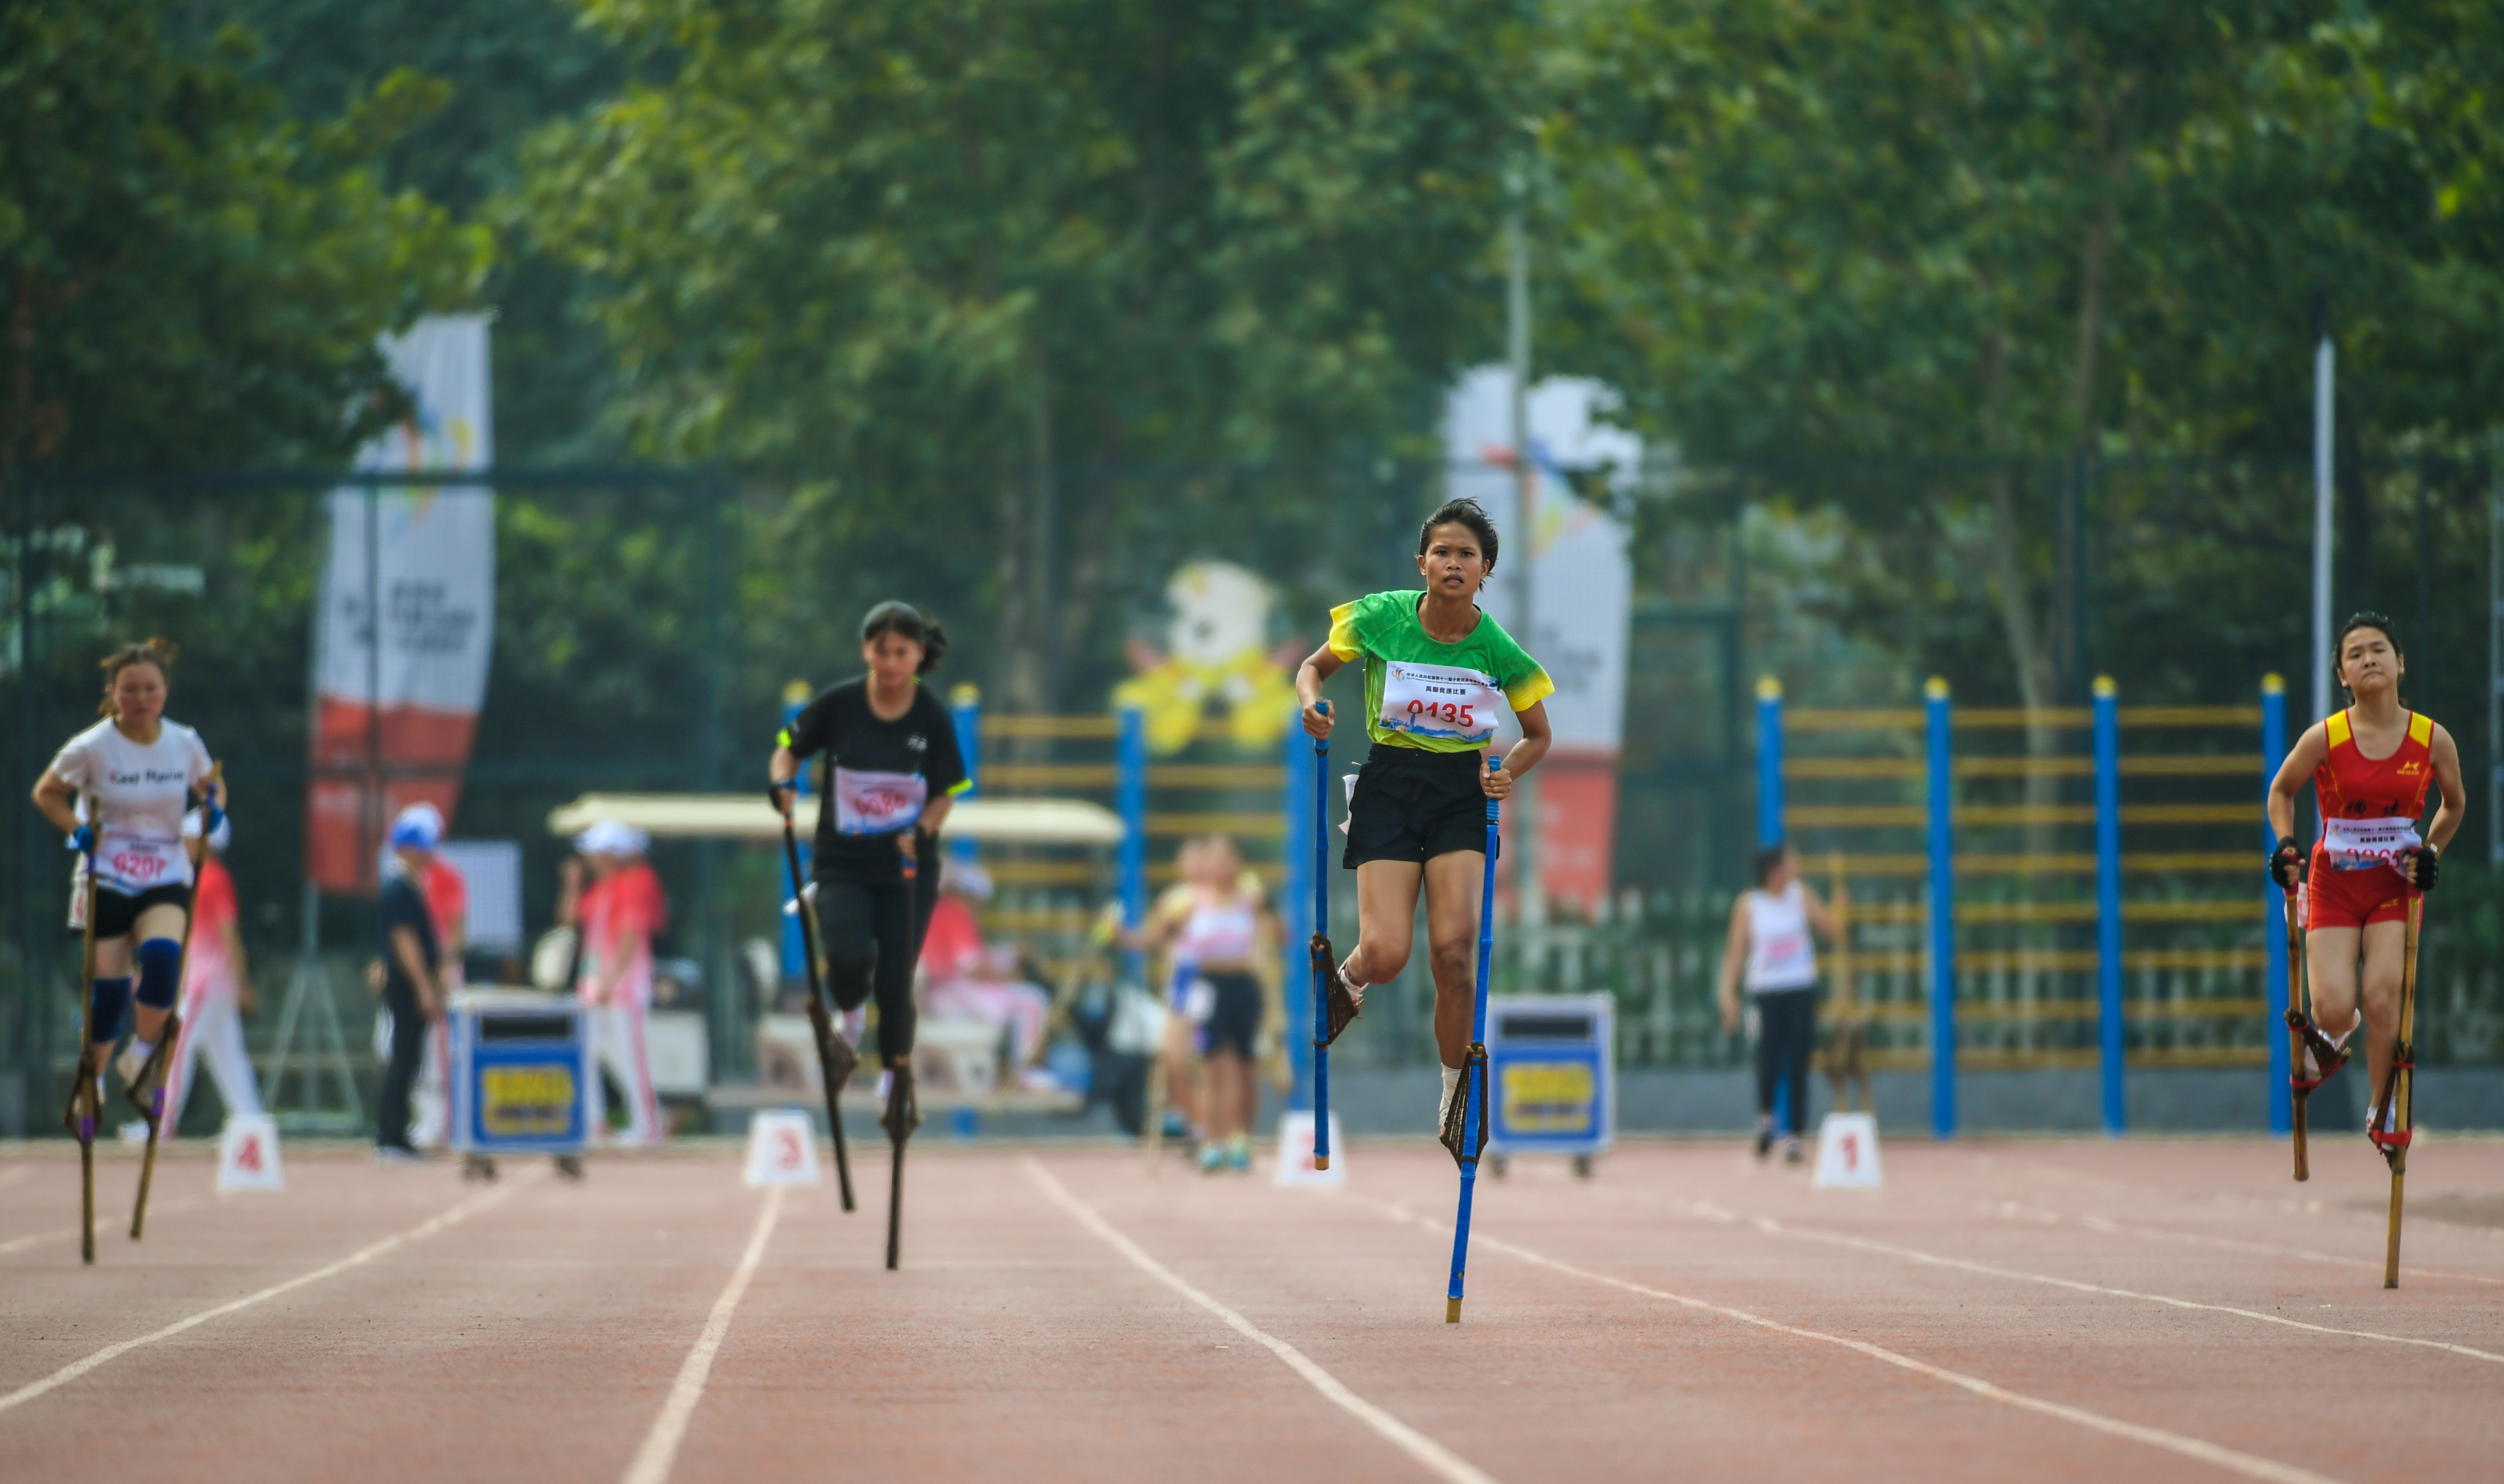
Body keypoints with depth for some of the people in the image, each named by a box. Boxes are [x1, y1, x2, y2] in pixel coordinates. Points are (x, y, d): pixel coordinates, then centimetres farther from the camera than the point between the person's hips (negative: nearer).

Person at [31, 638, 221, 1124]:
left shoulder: (185, 744, 0)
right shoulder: (92, 748, -8)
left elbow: (210, 784, 19)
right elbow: (46, 793, 4)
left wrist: (214, 805, -4)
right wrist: (77, 830, -12)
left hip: (166, 881, 1)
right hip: (106, 879, -1)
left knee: (162, 954, -27)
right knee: (107, 983, -5)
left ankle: (146, 1051, -5)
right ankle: (92, 1075, 19)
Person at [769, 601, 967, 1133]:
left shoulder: (932, 719, -5)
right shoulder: (839, 705, -6)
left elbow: (946, 794, 1)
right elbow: (789, 746, 7)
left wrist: (920, 832, -18)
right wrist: (782, 781, -15)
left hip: (906, 870, 0)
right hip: (841, 865, 0)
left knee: (895, 981, 0)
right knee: (851, 958, -24)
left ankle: (899, 1075, 27)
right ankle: (846, 1018, 12)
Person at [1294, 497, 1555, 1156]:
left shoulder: (1499, 650, -6)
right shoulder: (1380, 617, -9)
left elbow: (1538, 734, 9)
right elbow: (1316, 665, 9)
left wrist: (1506, 773, -10)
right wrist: (1312, 702, -13)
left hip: (1462, 793, 0)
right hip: (1389, 786, 0)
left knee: (1454, 952, -13)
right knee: (1386, 955, -13)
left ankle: (1456, 1095, 5)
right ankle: (1347, 982, 26)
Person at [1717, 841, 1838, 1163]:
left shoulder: (1800, 896, 4)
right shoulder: (1748, 905, 0)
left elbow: (1831, 929, -3)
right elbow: (1736, 951, 2)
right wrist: (1729, 994, -5)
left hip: (1801, 990, 1)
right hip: (1766, 993, -1)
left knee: (1798, 1064, -3)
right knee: (1769, 1061, -7)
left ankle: (1793, 1135, 4)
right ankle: (1765, 1117, 22)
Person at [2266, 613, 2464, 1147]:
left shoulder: (2432, 739, -6)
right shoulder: (2325, 738, -11)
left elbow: (2454, 804, 13)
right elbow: (2281, 791, 7)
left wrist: (2429, 853, 1)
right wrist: (2285, 847, -7)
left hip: (2395, 884, 1)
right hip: (2333, 882, -1)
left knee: (2383, 997, -15)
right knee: (2335, 1010, -12)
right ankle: (2330, 1041, 27)